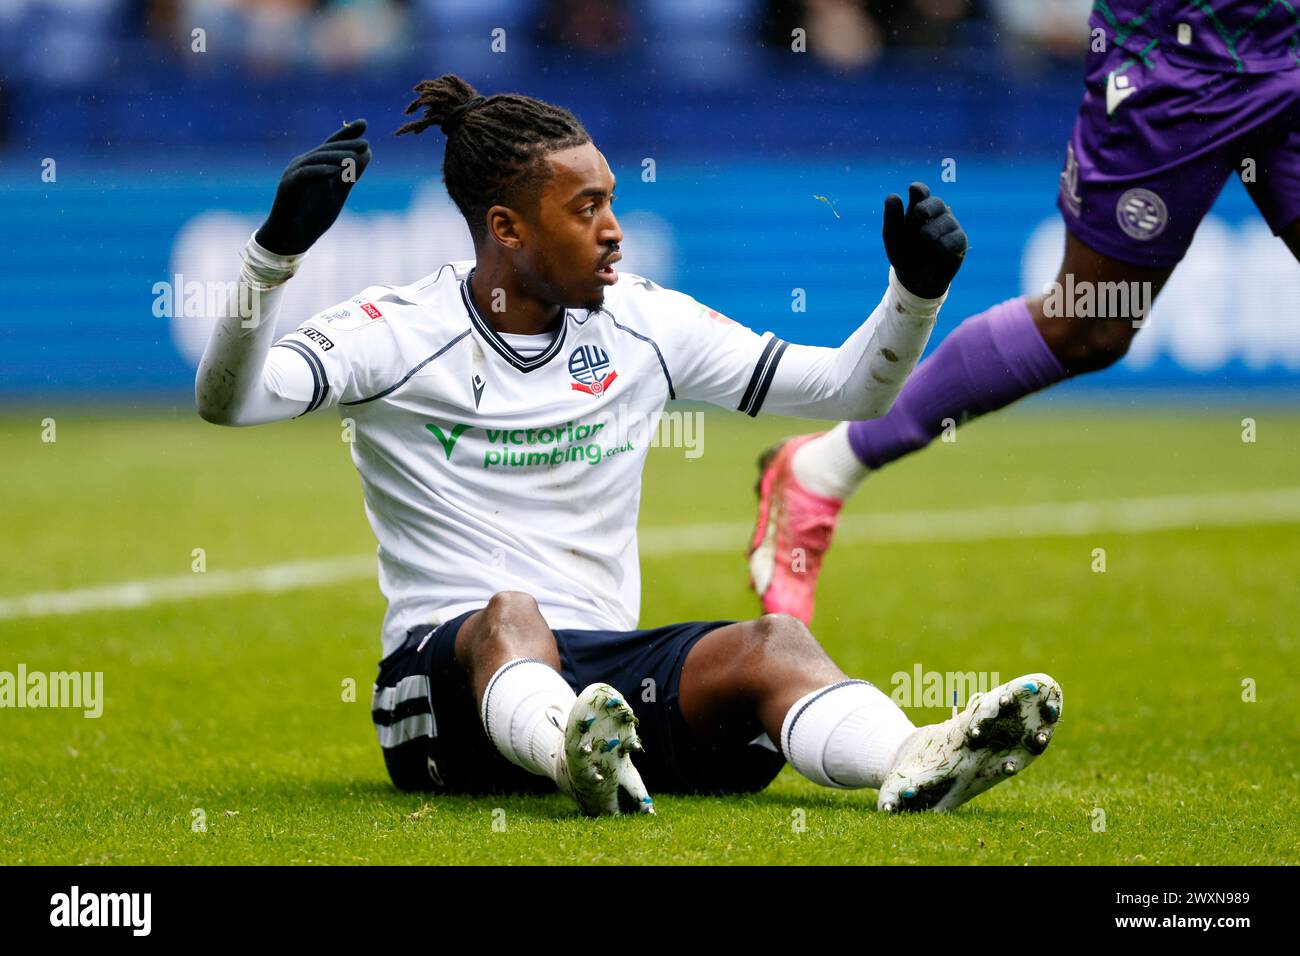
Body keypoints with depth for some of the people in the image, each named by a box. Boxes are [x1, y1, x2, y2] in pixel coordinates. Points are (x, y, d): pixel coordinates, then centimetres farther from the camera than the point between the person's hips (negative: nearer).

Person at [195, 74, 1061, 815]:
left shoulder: (643, 324, 12)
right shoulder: (398, 333, -1)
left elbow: (851, 390, 16)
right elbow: (226, 401, -17)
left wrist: (917, 291, -1)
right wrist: (277, 248, -31)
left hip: (610, 676, 4)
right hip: (444, 670, -3)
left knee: (772, 642, -26)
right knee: (510, 613, -37)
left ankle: (917, 766, -57)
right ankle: (573, 758, -71)